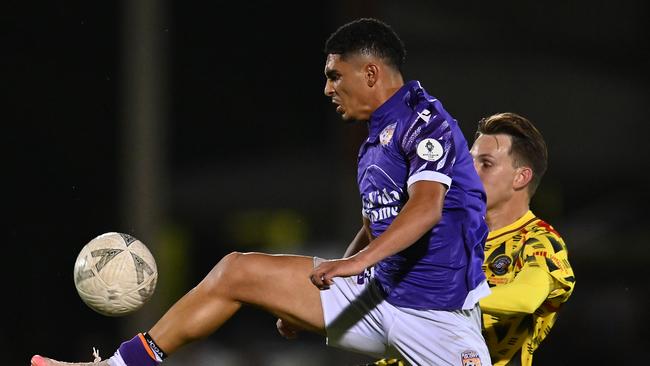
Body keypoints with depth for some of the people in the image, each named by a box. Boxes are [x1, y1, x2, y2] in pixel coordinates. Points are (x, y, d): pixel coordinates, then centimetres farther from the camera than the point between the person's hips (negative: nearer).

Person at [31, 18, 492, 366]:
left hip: (437, 313, -9)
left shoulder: (424, 121, -14)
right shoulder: (372, 147, 16)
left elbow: (427, 208, -30)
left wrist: (358, 261, -41)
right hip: (377, 296, 9)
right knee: (237, 271, 5)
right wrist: (309, 299, 30)